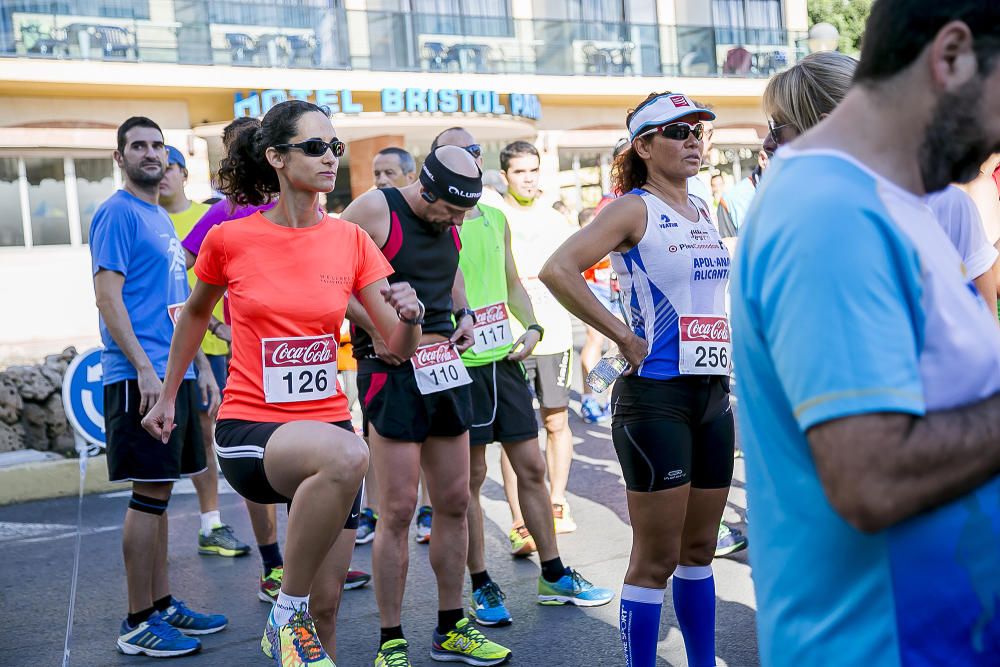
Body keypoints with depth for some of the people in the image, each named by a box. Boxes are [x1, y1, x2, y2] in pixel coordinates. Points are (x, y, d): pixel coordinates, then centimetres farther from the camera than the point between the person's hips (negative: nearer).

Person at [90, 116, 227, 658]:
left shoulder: (162, 219, 20)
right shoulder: (118, 213, -7)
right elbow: (108, 296, -14)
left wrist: (201, 366, 19)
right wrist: (144, 369, -20)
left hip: (176, 375, 9)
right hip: (141, 377, -9)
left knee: (159, 493, 13)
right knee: (150, 495, -5)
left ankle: (162, 604, 22)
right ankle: (138, 623, 4)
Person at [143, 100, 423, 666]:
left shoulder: (350, 240, 1)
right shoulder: (229, 239, -6)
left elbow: (400, 346, -1)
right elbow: (195, 313, 14)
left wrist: (411, 315, -23)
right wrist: (168, 397, 20)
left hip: (327, 423, 4)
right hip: (250, 428, -4)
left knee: (326, 608, 6)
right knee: (349, 454, -37)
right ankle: (287, 614, -16)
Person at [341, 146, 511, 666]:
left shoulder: (449, 223, 12)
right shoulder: (374, 210, -10)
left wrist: (464, 314, 11)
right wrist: (374, 329, -17)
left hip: (446, 370, 8)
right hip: (392, 372, -7)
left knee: (455, 503, 11)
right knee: (398, 511, -5)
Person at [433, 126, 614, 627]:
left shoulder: (496, 218, 14)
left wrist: (531, 326, 7)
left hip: (504, 359, 6)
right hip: (460, 364, -6)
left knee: (531, 467, 10)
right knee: (470, 476, 3)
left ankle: (554, 576, 22)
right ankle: (481, 585, 15)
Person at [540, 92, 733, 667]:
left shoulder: (705, 211, 13)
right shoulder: (635, 209, -8)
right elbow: (558, 270, -22)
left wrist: (727, 342, 12)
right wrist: (623, 336, -18)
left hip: (714, 392, 7)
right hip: (656, 396, -7)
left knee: (700, 548, 16)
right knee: (657, 559, 0)